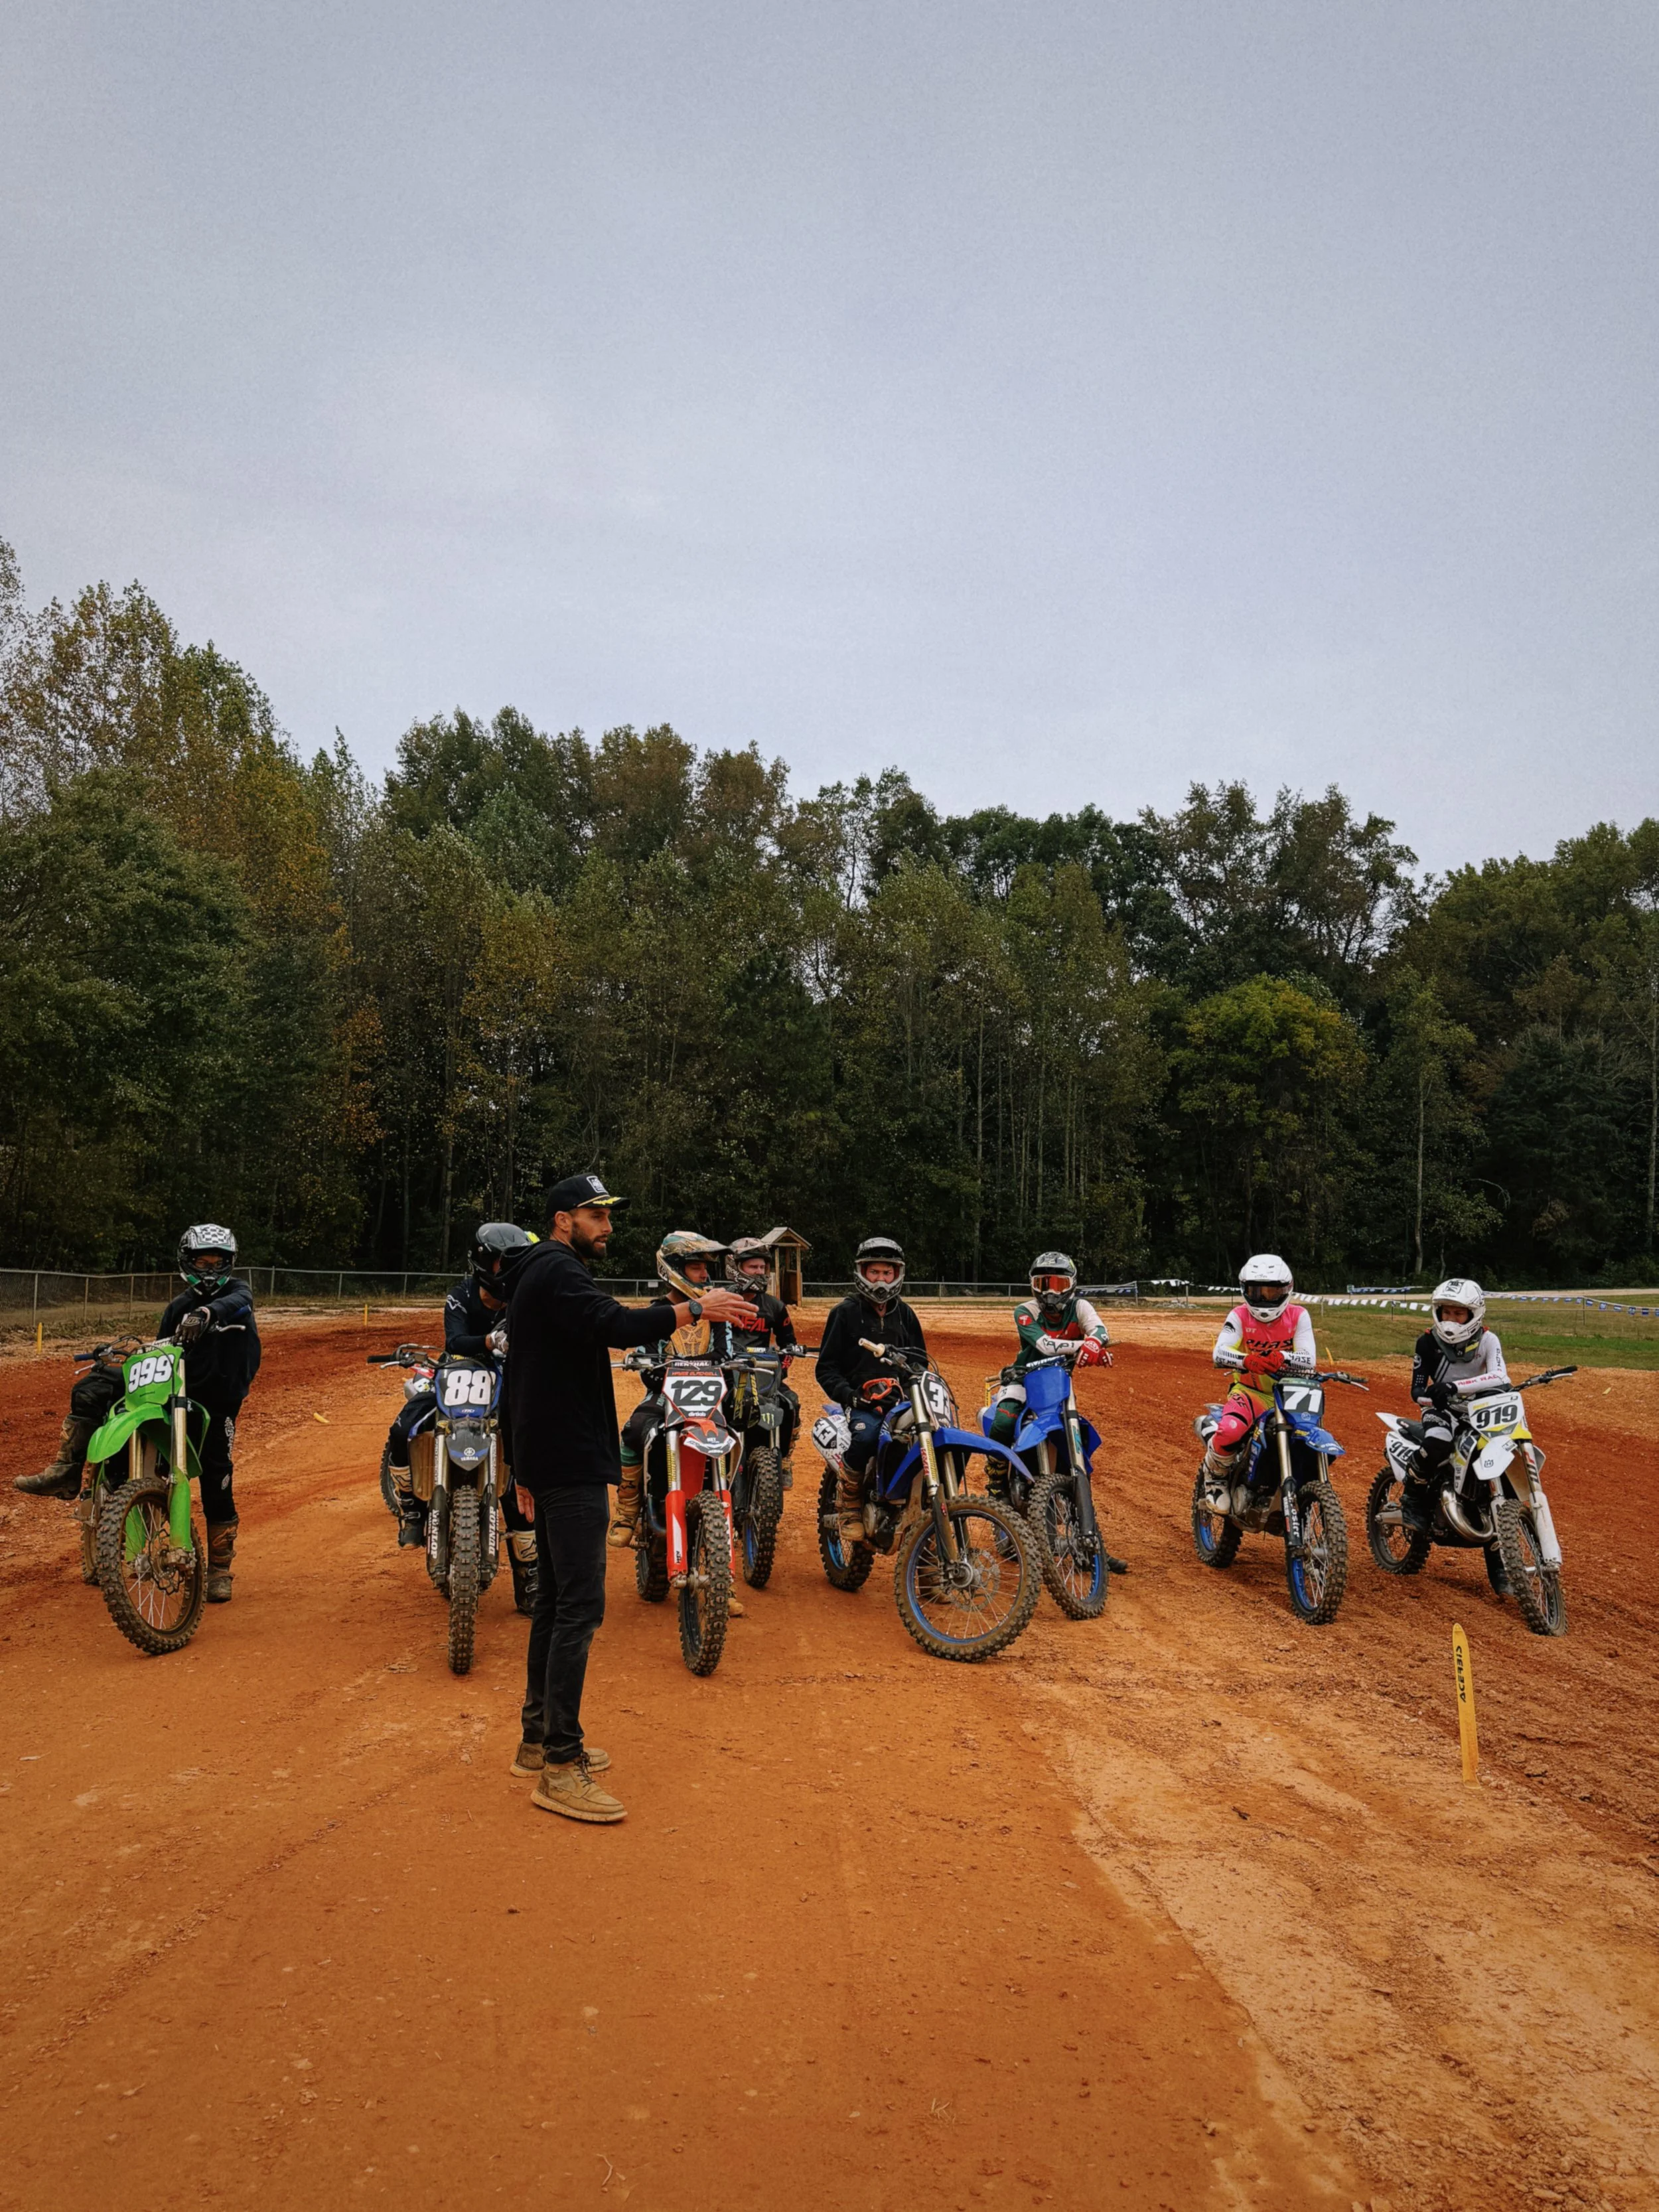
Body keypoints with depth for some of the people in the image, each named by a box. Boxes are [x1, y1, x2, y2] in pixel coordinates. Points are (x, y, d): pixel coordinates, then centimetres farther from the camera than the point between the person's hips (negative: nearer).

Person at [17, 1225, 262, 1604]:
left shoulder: (237, 1291, 0)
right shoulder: (178, 1307, 15)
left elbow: (237, 1302, -26)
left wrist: (207, 1313, -47)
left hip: (219, 1401, -4)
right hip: (176, 1389, 4)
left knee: (217, 1488, -5)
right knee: (91, 1389, -11)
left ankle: (219, 1571, 10)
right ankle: (66, 1472, -13)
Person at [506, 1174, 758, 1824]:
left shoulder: (539, 1275, 19)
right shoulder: (559, 1272, -14)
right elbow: (614, 1326, -31)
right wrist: (695, 1309, -28)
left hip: (548, 1459, 11)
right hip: (571, 1462, -11)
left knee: (554, 1600, 17)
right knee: (579, 1607, -10)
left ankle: (539, 1738, 27)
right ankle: (559, 1769, -8)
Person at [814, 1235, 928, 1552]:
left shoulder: (905, 1314, 19)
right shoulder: (845, 1312, 6)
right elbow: (826, 1368, 2)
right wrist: (847, 1394, -16)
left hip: (900, 1398, 4)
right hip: (860, 1401, -4)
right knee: (867, 1433, -37)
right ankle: (848, 1504, -13)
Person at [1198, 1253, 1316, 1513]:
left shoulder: (1298, 1316, -1)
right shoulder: (1240, 1316, -3)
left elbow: (1309, 1360, -16)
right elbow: (1220, 1352, -20)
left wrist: (1282, 1358, -38)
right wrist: (1247, 1360, -42)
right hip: (1250, 1391, -2)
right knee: (1230, 1431, -32)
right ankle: (1215, 1476, 1)